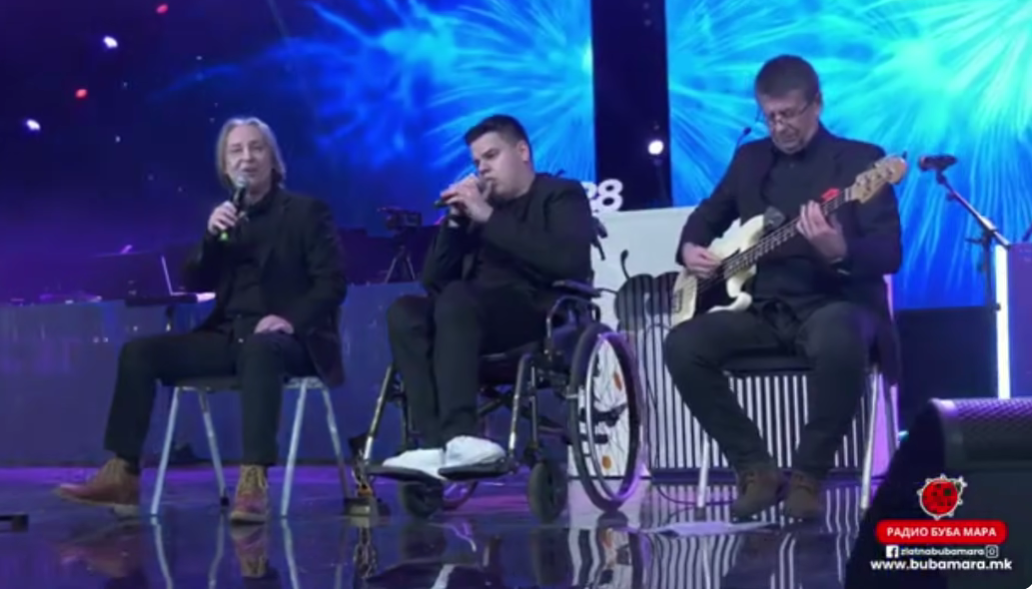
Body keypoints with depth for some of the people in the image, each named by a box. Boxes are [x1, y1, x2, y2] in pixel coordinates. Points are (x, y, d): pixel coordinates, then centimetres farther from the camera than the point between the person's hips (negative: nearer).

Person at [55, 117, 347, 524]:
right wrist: (211, 238, -6)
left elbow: (332, 282, -7)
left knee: (257, 348, -41)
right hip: (227, 336, 6)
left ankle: (254, 483, -49)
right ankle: (122, 478, -16)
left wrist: (291, 319, -23)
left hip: (285, 339, -6)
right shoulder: (222, 218, 17)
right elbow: (194, 287, 11)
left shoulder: (307, 211, 2)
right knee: (139, 351, -12)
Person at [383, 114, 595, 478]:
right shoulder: (478, 205, 24)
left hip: (543, 317, -5)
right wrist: (456, 220, 4)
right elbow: (434, 282, 17)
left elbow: (567, 261, -12)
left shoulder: (562, 195, 11)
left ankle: (458, 438, -42)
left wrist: (490, 218, -11)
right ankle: (437, 443, -37)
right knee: (405, 312, -23)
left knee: (456, 298, -33)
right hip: (476, 317, 6)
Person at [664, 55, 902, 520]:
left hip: (834, 302, -5)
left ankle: (808, 474, -19)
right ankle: (756, 469, -9)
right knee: (682, 346, -21)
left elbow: (890, 254, -10)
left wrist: (840, 253, -32)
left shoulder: (861, 160, -1)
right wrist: (690, 247, 4)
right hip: (762, 306, 5)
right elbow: (708, 215, 28)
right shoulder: (749, 158, 14)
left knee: (838, 342, -41)